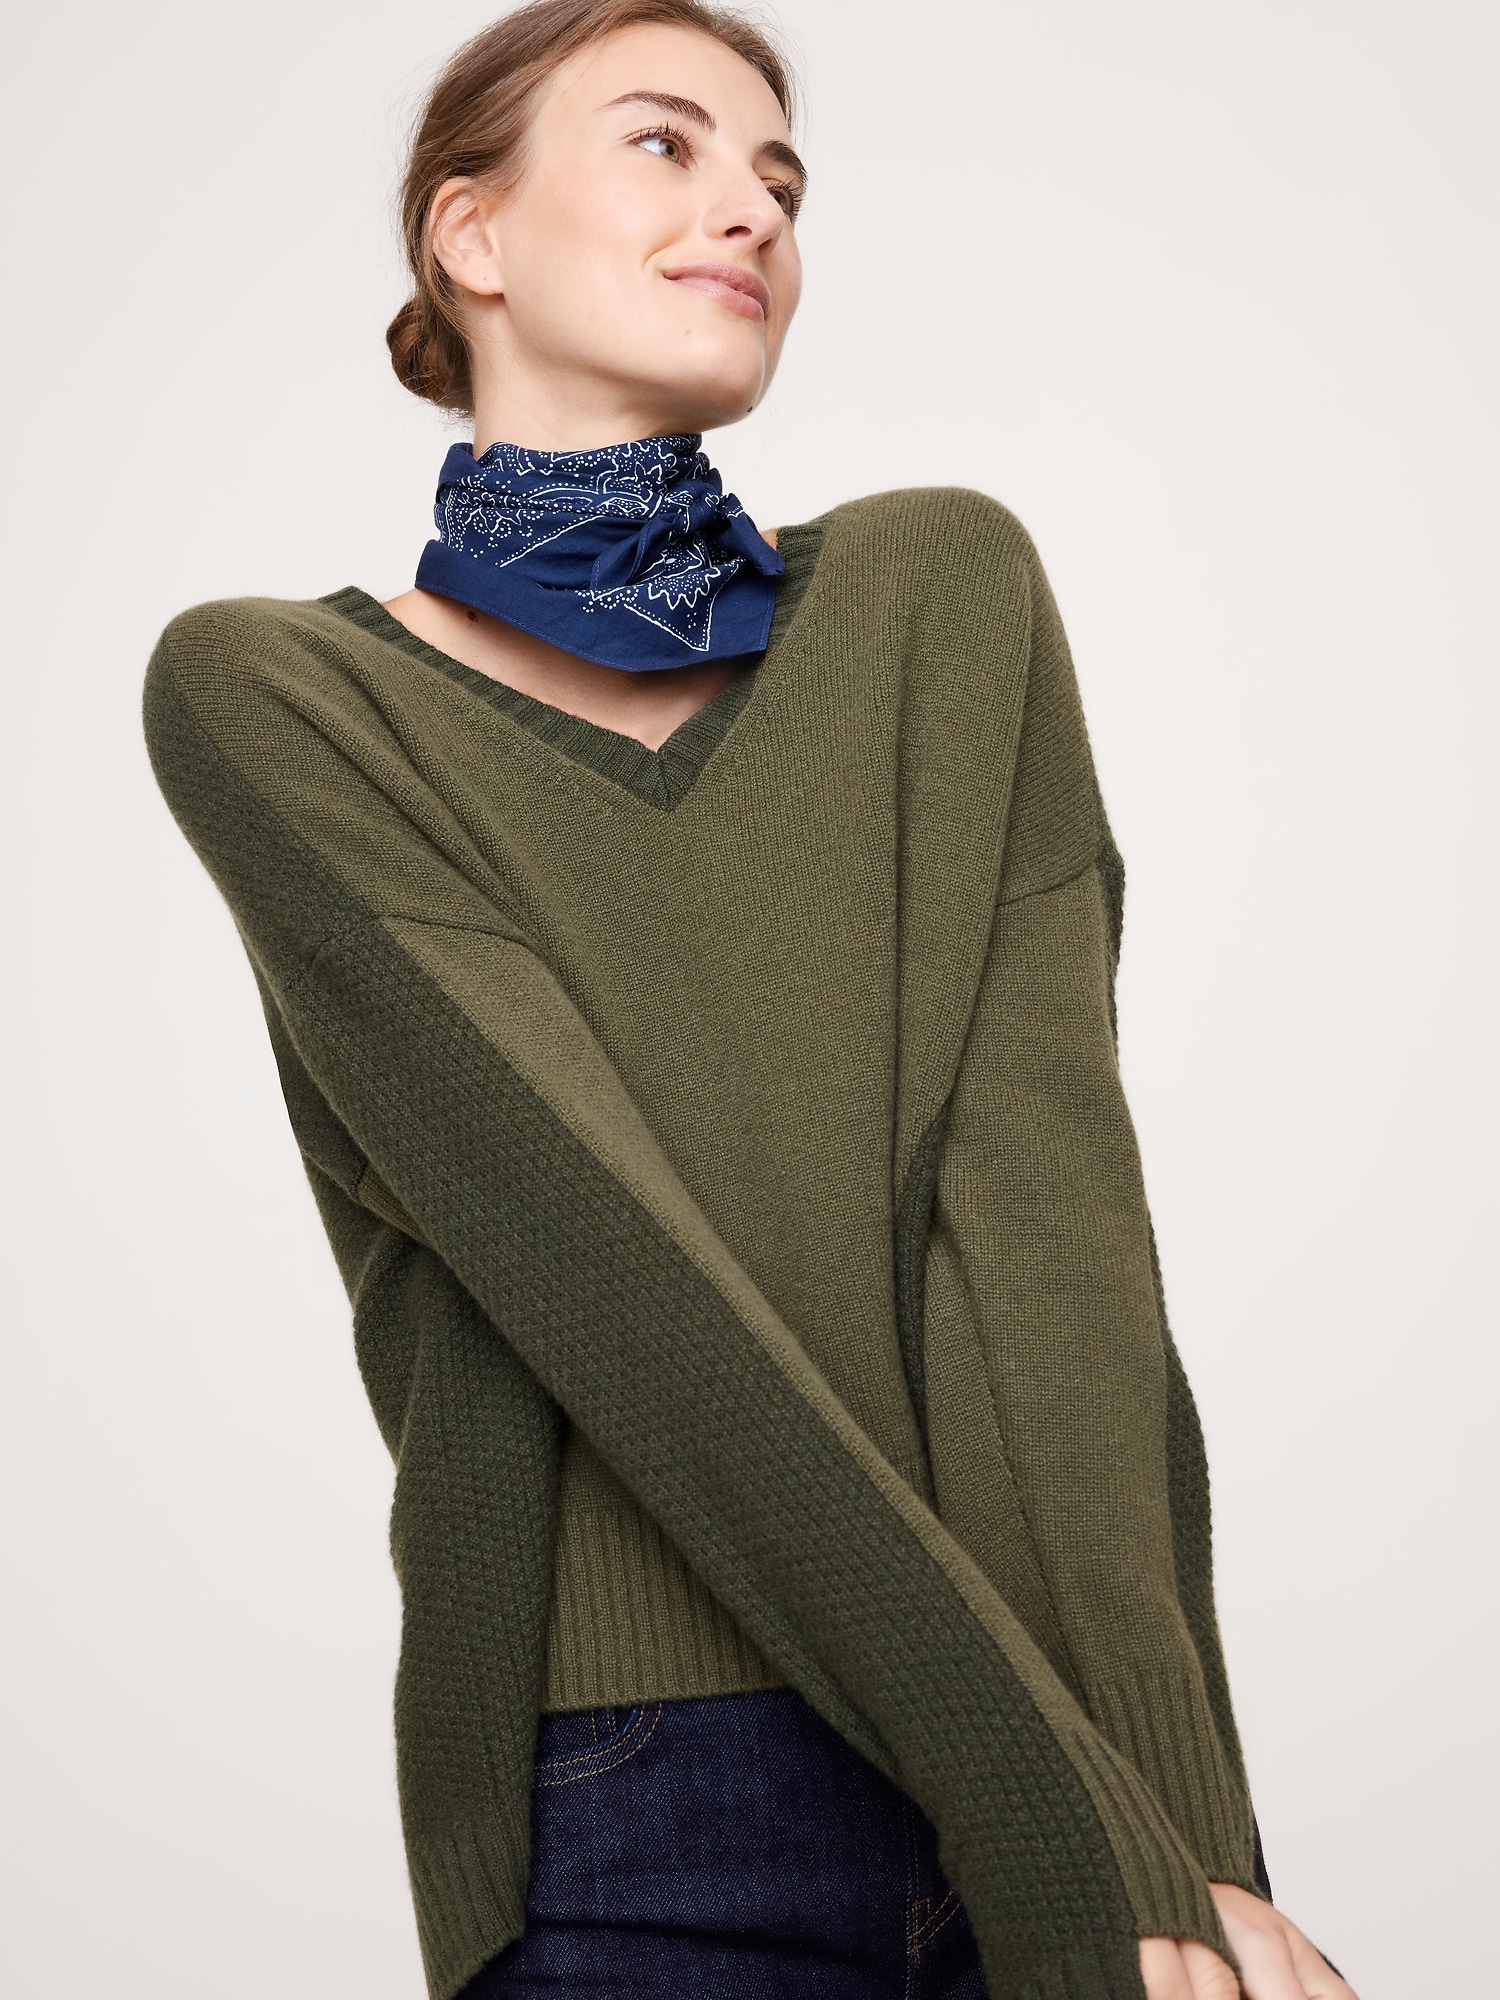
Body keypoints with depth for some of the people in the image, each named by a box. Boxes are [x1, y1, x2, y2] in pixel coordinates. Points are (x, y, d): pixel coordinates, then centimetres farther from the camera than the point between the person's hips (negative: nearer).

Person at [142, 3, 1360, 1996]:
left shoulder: (942, 589, 5)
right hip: (640, 1832, -2)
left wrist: (1186, 1826, -17)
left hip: (1089, 1768, 2)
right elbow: (606, 1268, -13)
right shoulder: (273, 700, -1)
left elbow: (1042, 1187, -7)